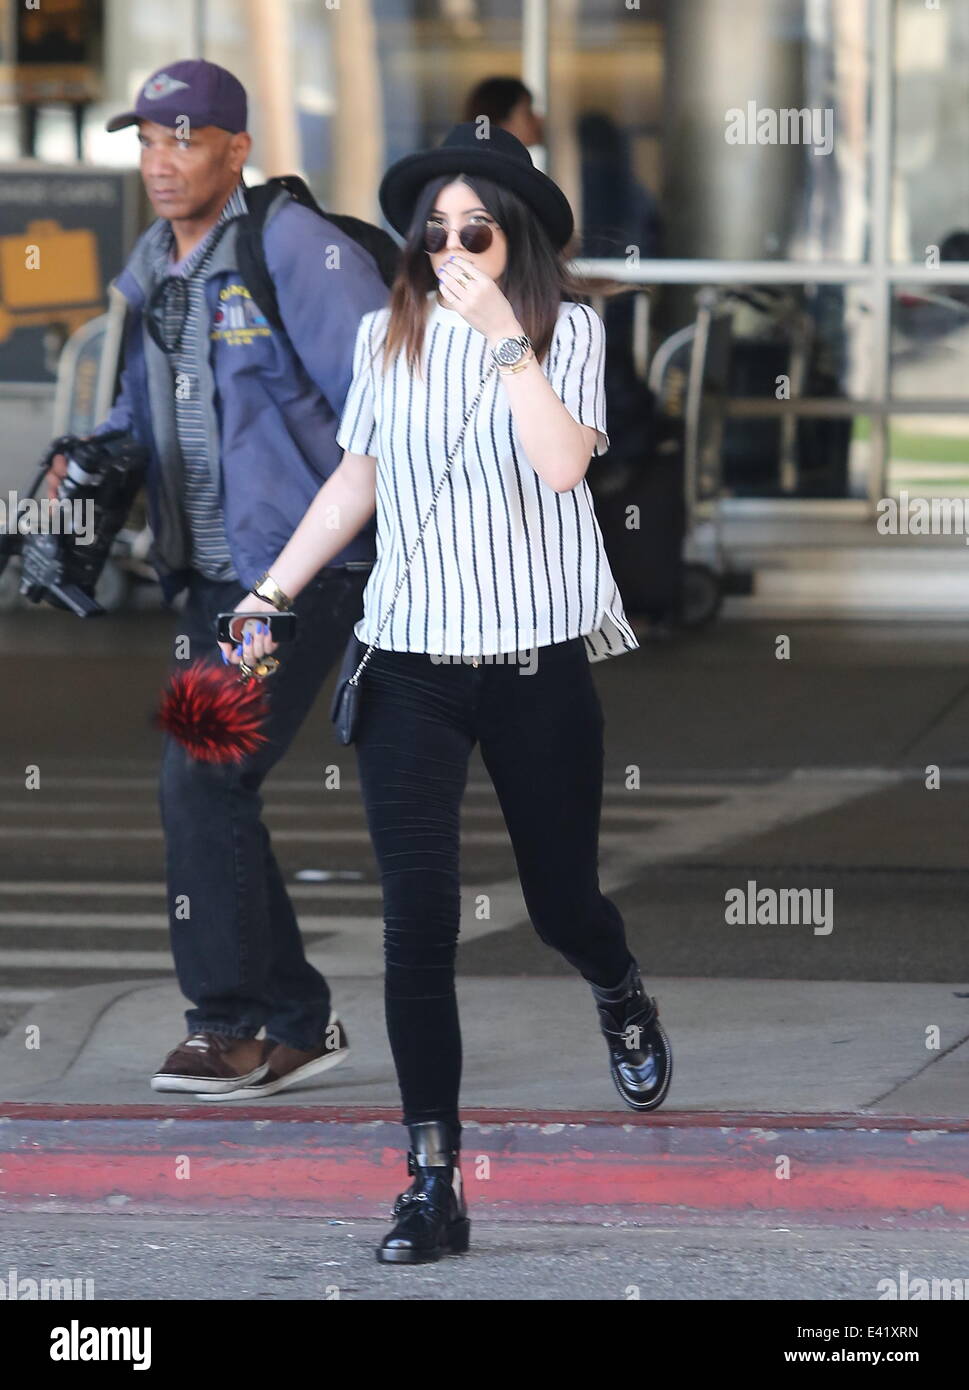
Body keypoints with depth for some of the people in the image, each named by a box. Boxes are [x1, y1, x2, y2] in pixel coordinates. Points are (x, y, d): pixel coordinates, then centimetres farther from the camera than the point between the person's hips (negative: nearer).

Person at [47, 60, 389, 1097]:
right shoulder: (147, 273, 11)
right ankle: (300, 1025, 17)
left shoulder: (295, 250, -15)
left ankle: (231, 1023, -3)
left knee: (203, 779, -14)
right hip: (214, 577, 9)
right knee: (208, 793, 8)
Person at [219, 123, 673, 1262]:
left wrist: (504, 337, -23)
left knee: (561, 900, 13)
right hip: (410, 665, 2)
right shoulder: (388, 337, 4)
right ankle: (433, 1184, -6)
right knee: (418, 920, -7)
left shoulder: (567, 331, -4)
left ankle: (621, 996, 51)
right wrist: (269, 595, 13)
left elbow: (564, 462, -20)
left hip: (538, 664, -1)